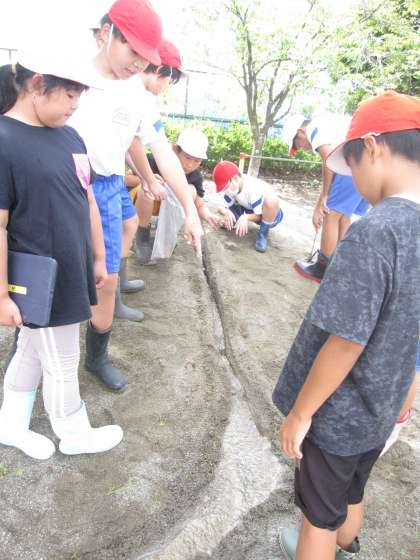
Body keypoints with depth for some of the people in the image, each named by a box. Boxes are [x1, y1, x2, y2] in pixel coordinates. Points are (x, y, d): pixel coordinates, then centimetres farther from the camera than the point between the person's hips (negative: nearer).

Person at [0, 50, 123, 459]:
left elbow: (87, 202, 12)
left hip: (71, 273, 7)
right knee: (61, 365, 11)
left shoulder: (69, 137, 6)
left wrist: (98, 258, 15)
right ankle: (74, 436, 36)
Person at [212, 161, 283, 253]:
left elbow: (259, 216, -28)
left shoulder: (254, 188, -34)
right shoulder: (231, 186, -15)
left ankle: (263, 233, -20)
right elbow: (227, 207, -10)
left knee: (271, 200, -41)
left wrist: (245, 217, -47)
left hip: (270, 215, -6)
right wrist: (228, 213, -34)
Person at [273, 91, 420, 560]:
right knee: (350, 495, 31)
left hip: (337, 414, -7)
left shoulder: (376, 231, -29)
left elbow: (344, 343, -27)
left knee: (319, 513, 18)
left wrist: (299, 414, -14)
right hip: (380, 408, 8)